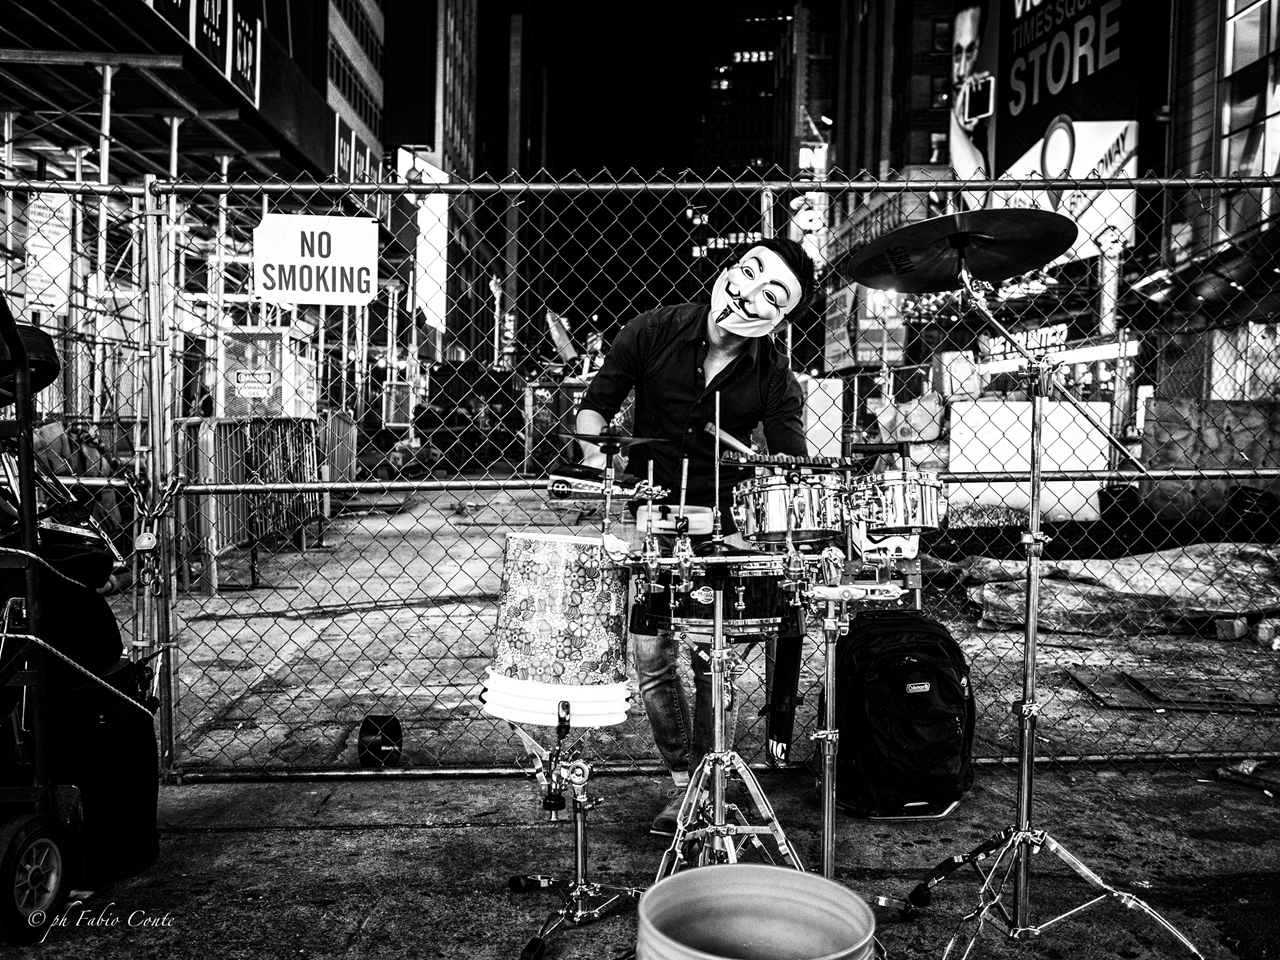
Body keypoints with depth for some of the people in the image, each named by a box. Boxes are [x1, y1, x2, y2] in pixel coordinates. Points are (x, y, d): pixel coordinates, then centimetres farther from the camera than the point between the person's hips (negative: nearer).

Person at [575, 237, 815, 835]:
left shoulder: (774, 379, -5)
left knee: (714, 662, -3)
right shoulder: (654, 332, -5)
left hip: (722, 524, 0)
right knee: (651, 657, -2)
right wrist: (597, 456, -18)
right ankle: (685, 782, 13)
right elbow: (595, 404, -1)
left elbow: (791, 464, -8)